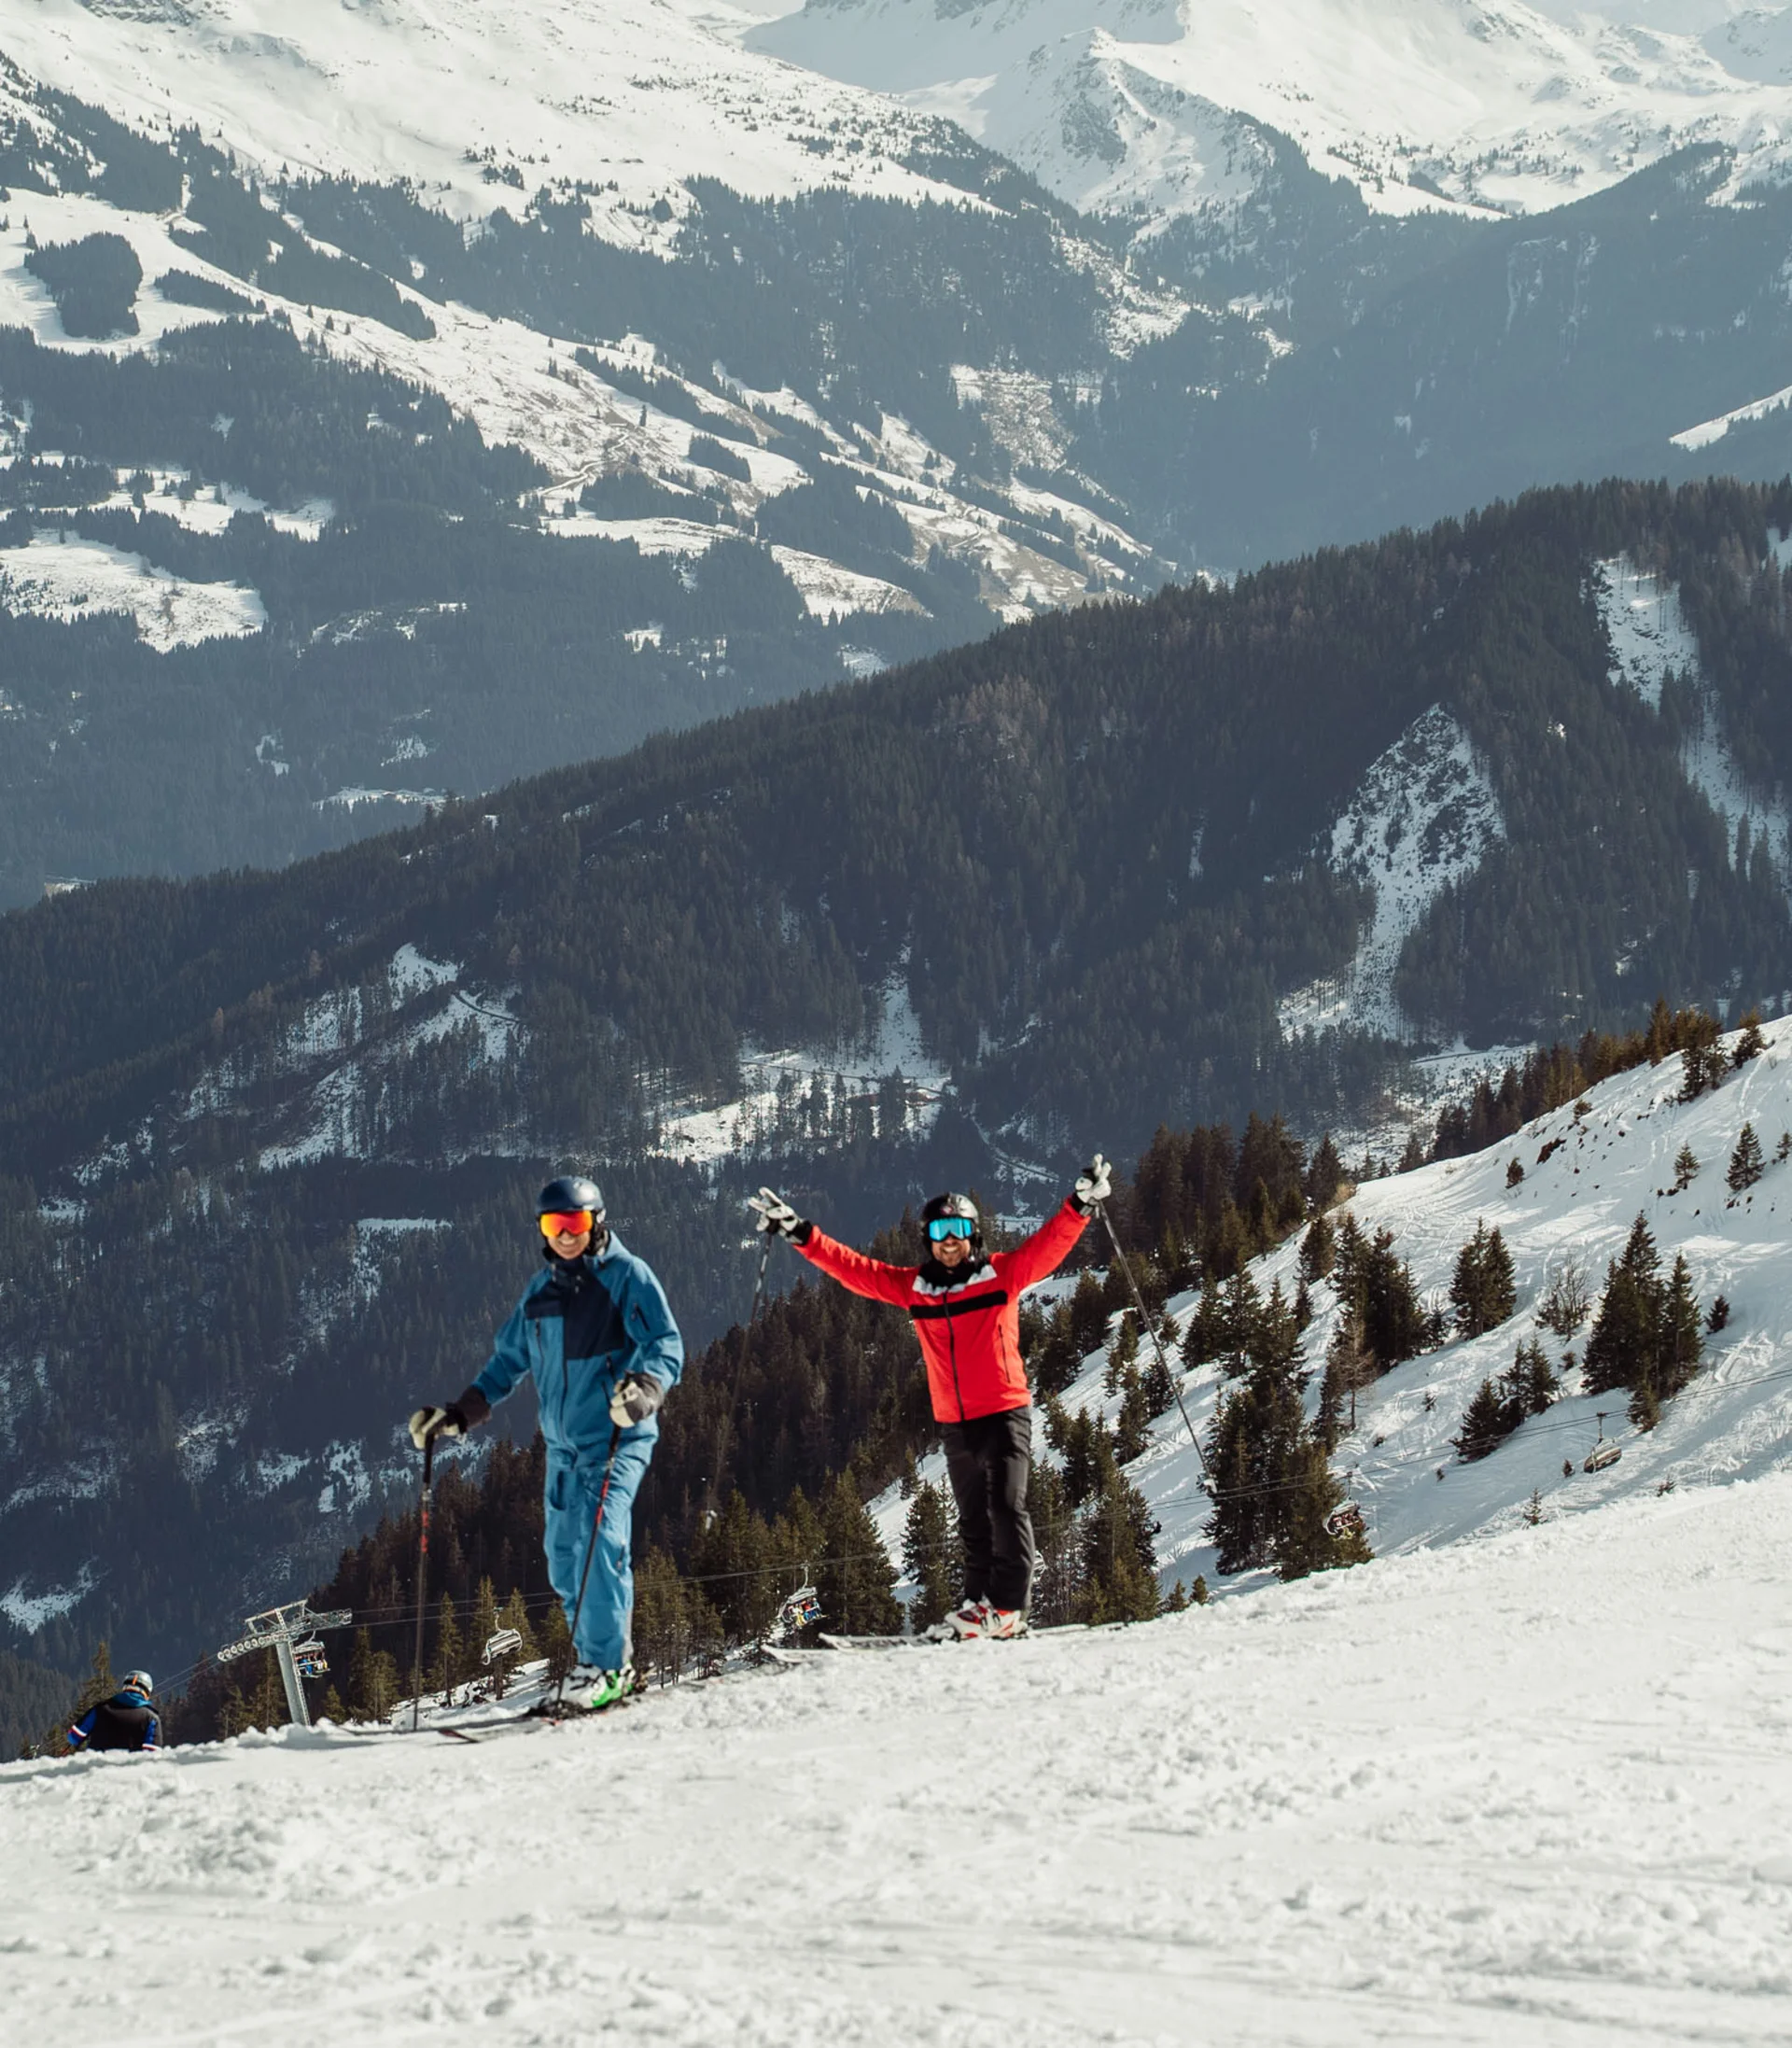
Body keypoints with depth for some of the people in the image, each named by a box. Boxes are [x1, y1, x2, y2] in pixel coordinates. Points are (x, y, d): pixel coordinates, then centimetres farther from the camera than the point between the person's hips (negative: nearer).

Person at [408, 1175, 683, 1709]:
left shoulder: (627, 1275, -4)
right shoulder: (542, 1289, 15)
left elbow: (665, 1345, -12)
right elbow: (508, 1361, 25)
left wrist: (642, 1389, -33)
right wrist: (457, 1415, 17)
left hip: (618, 1436, -7)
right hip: (563, 1443, 7)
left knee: (600, 1542, -19)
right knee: (564, 1557, 6)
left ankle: (606, 1665, -16)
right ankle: (597, 1658, 16)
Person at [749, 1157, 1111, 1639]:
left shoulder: (1002, 1274, -1)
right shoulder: (914, 1286, 8)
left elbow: (1049, 1245, -11)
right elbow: (854, 1268, 10)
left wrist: (1082, 1204, -27)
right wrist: (800, 1235, 6)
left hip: (1005, 1412, -4)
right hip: (954, 1420, 5)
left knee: (1006, 1507, -12)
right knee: (974, 1520, 8)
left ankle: (1008, 1607, -13)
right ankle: (979, 1605, 11)